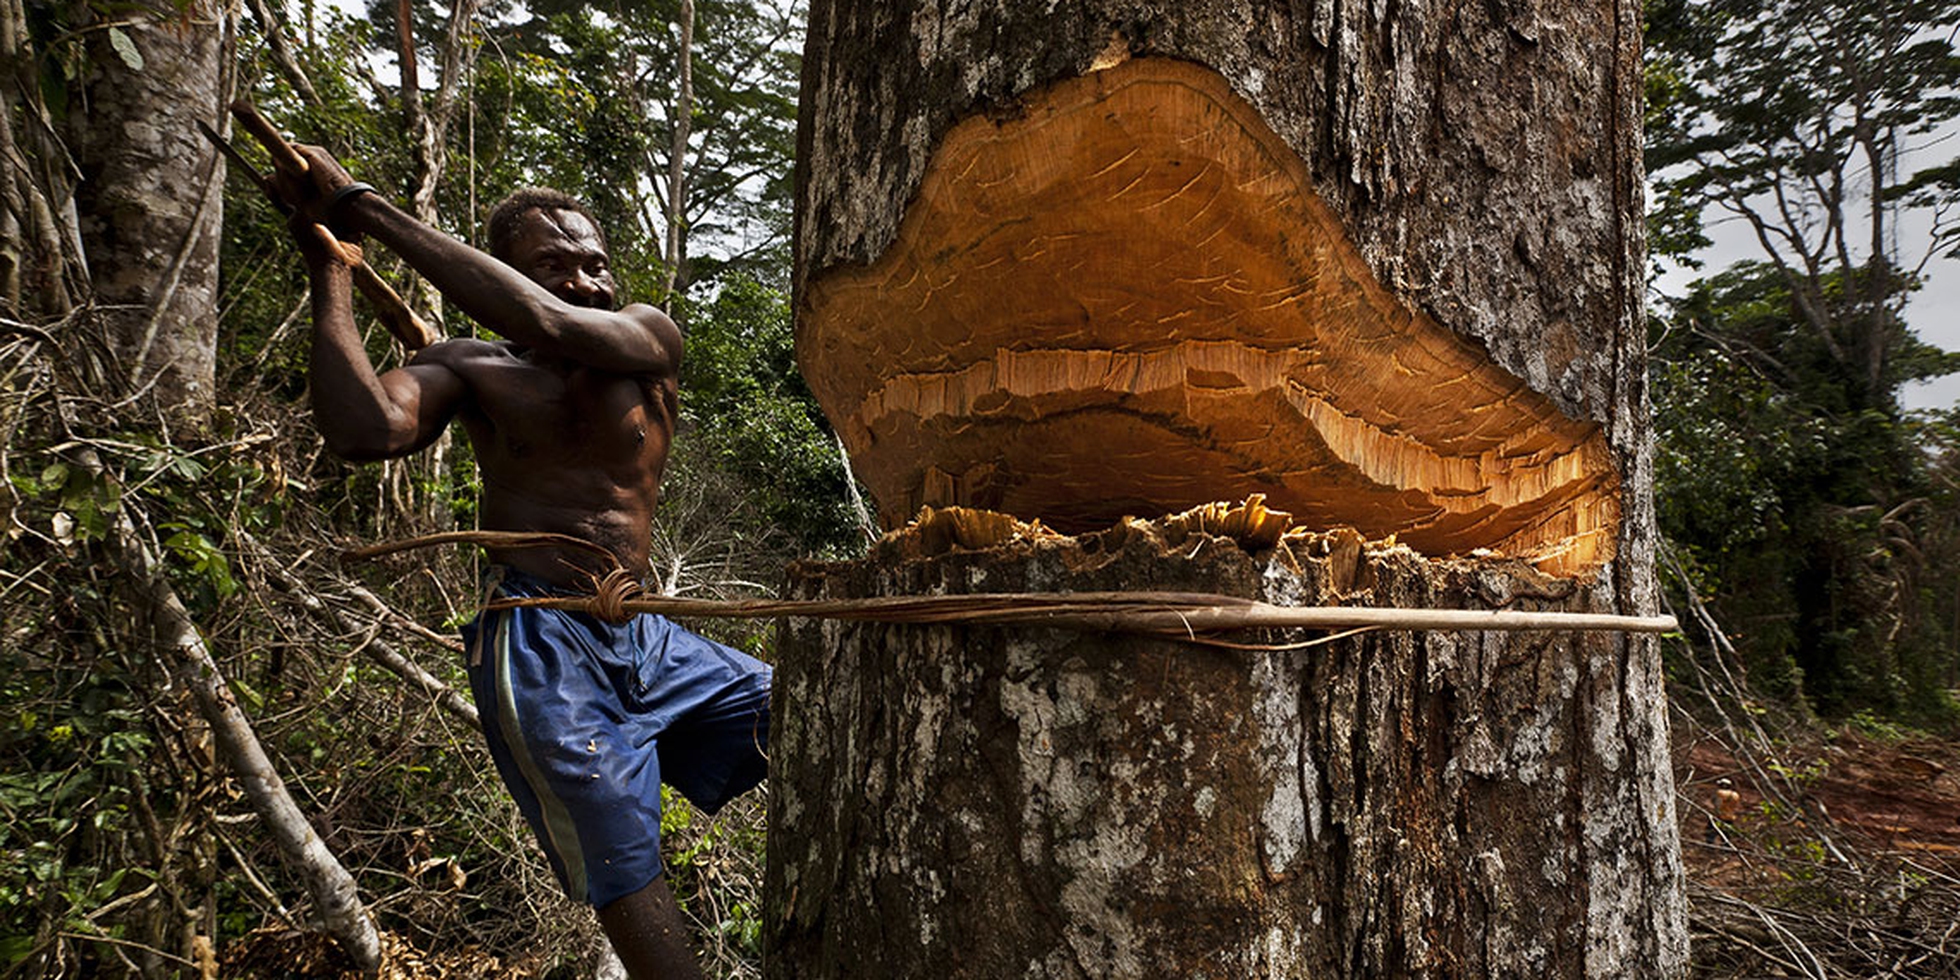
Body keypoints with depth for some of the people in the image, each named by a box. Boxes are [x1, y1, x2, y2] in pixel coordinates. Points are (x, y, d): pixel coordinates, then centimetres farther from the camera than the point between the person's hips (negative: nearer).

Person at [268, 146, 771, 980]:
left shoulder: (648, 339, 3)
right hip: (539, 651, -3)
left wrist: (364, 207, -18)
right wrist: (328, 269, -11)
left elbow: (547, 325, -19)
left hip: (644, 641, 3)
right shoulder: (473, 371, 2)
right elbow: (365, 429, -19)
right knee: (629, 888, -7)